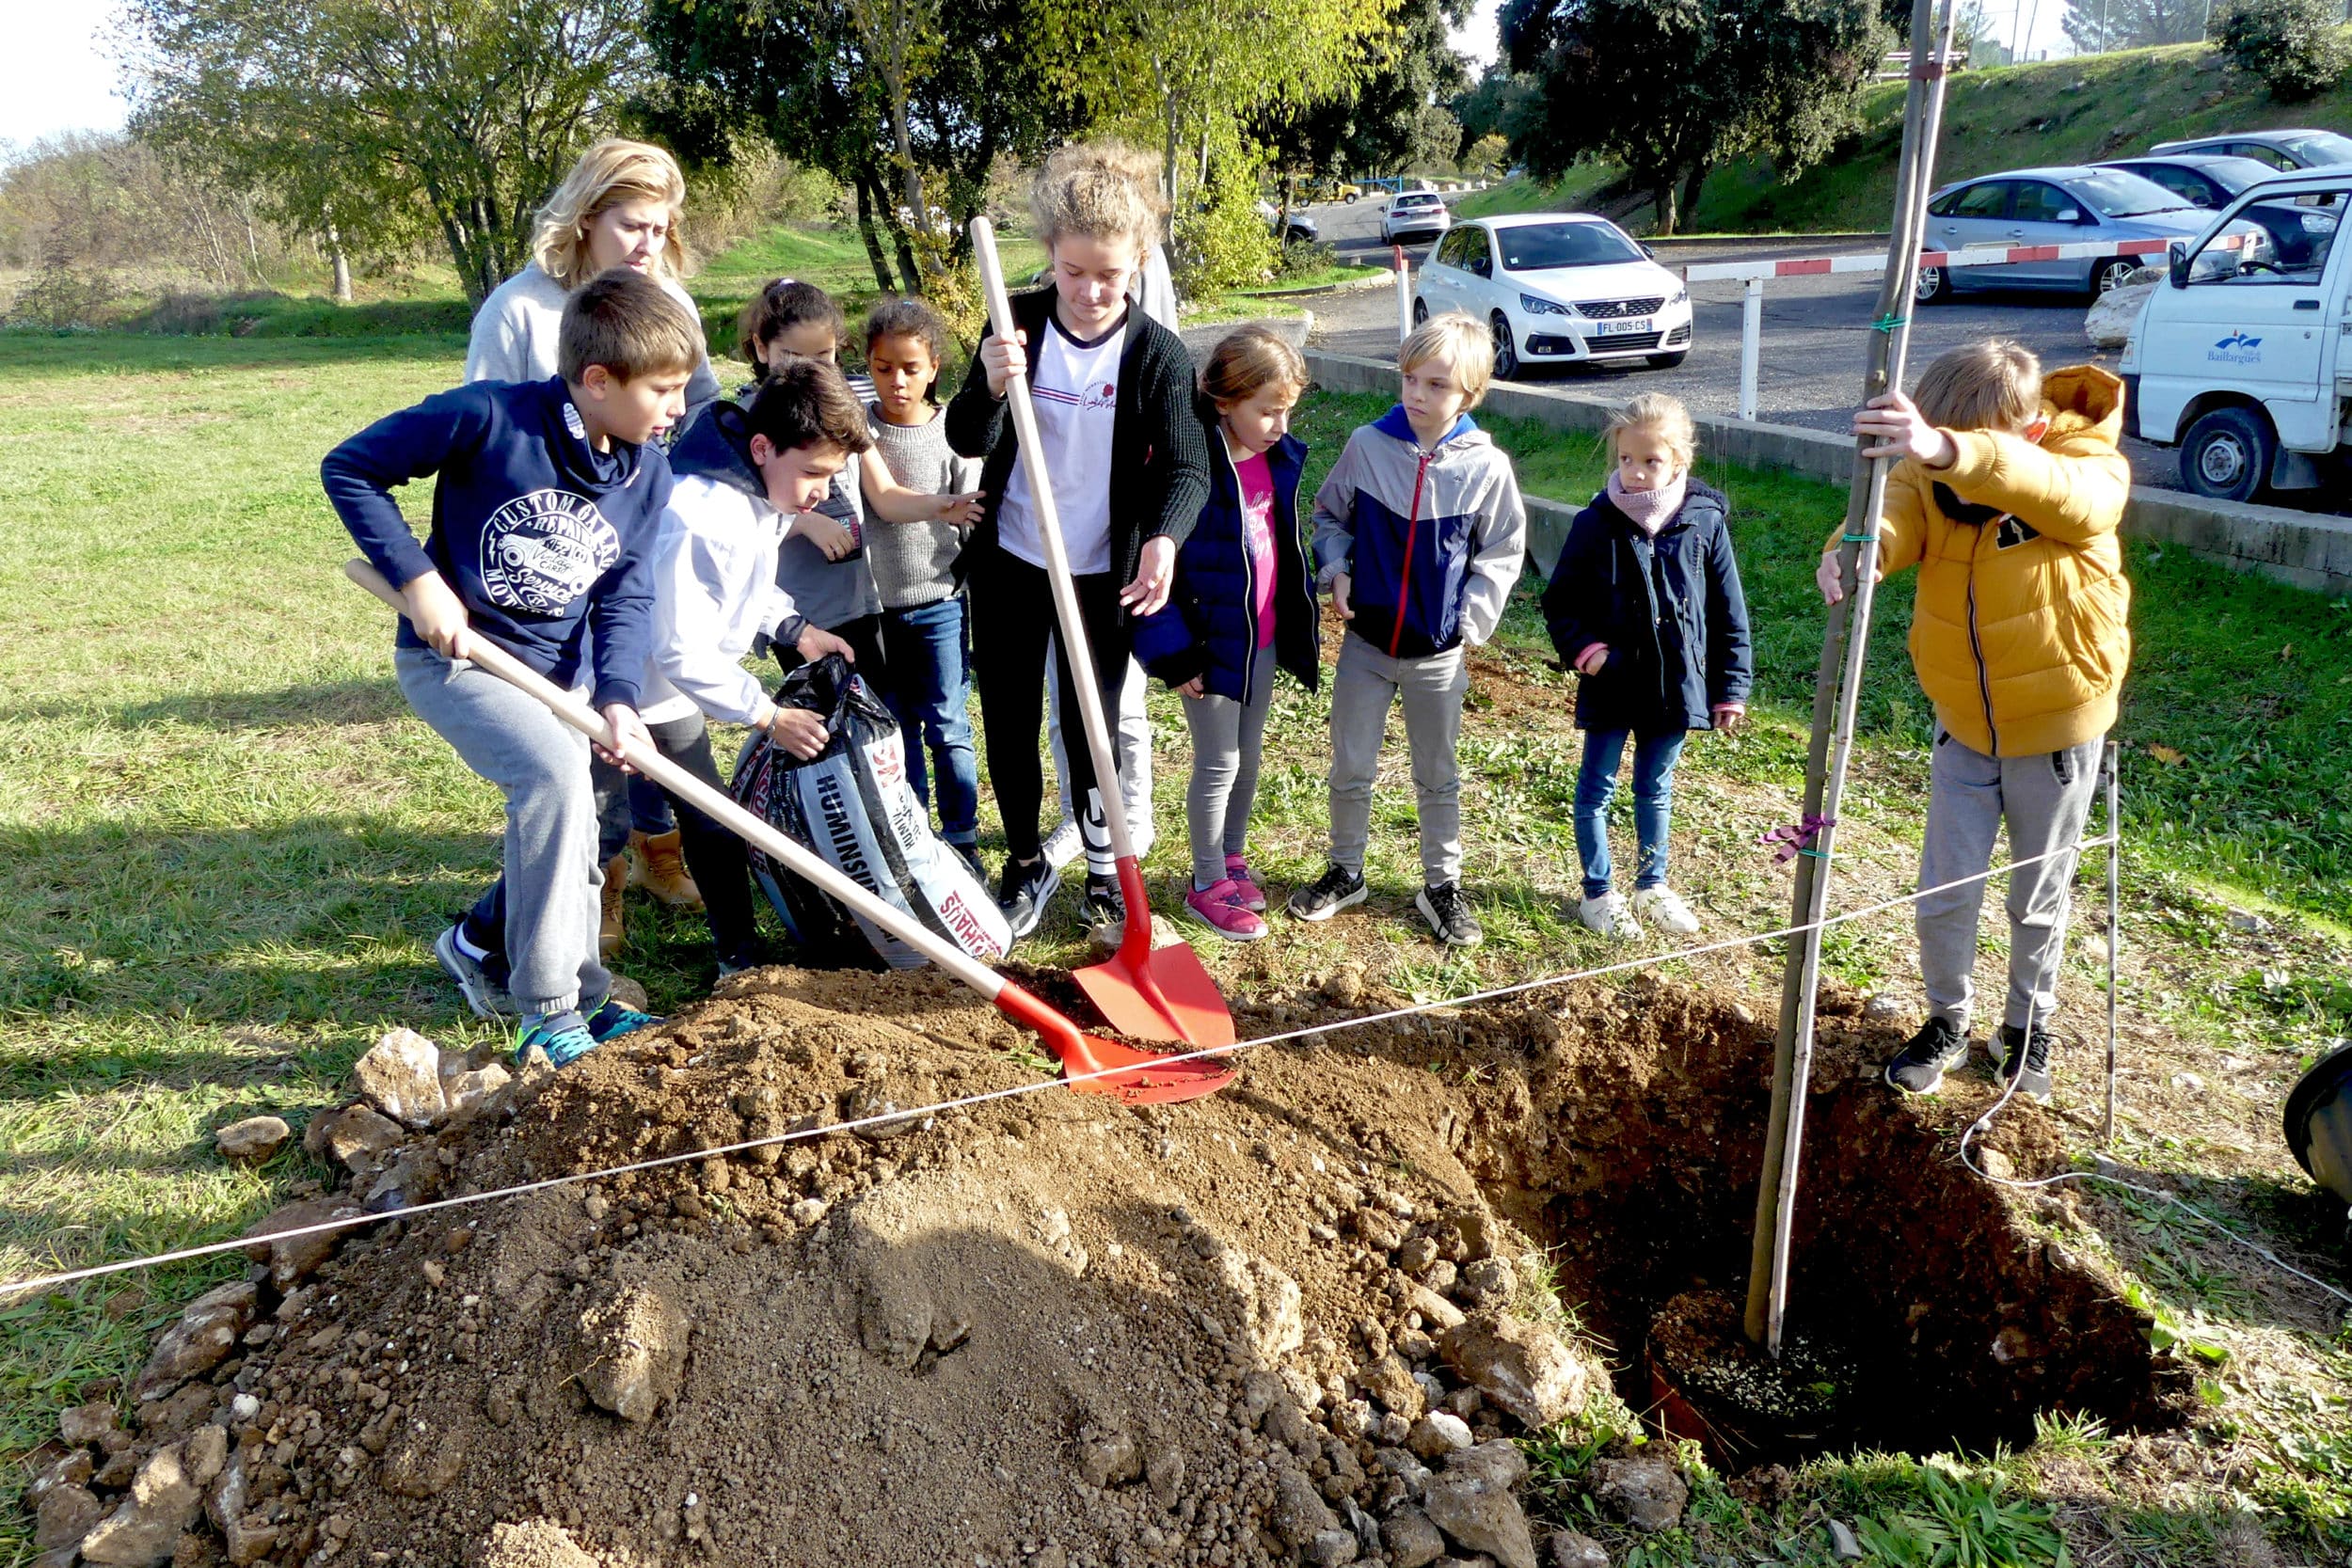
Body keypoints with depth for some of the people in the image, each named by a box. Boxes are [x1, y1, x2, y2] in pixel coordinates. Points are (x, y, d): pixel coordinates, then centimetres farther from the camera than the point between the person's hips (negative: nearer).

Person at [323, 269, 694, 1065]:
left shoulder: (647, 475, -3)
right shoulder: (490, 417, -22)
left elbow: (626, 597, -3)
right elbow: (349, 469, -14)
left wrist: (617, 696, -18)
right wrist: (417, 579, -22)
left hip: (557, 671, 7)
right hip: (454, 657, -7)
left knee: (572, 840, 13)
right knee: (555, 770, -29)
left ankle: (478, 941, 45)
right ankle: (551, 1014, -18)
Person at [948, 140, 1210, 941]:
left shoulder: (1157, 353, -11)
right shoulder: (1018, 325, -6)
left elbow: (1186, 465, -17)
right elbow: (967, 441, -7)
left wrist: (1163, 538, -39)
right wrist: (990, 387, -30)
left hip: (1100, 574, -2)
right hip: (1007, 563, 2)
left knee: (1092, 728, 8)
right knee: (1009, 723, 11)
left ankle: (1104, 869, 29)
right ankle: (1026, 862, 31)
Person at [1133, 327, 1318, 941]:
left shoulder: (1279, 458, 1)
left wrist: (1300, 608, 16)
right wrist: (1175, 654, -19)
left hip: (1264, 637, 7)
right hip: (1211, 643, -7)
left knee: (1249, 754, 20)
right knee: (1219, 764, 4)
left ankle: (1233, 856, 40)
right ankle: (1208, 885, 22)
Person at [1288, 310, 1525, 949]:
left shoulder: (1486, 467, -11)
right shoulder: (1368, 445, -8)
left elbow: (1502, 552, 1)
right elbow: (1329, 514, 8)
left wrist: (1472, 619, -6)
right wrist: (1337, 572, -8)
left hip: (1438, 654, -1)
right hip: (1366, 642, 1)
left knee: (1438, 776, 14)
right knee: (1350, 769, 11)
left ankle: (1441, 885, 29)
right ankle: (1345, 872, 31)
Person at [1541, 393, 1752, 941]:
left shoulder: (1705, 522, -6)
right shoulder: (1595, 524, -10)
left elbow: (1729, 614, 1)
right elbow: (1559, 603, -1)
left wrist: (1732, 689, 1)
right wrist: (1586, 651, -16)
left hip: (1675, 686, 2)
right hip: (1610, 687, -1)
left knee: (1656, 789, 18)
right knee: (1598, 788, 9)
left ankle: (1652, 886, 35)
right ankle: (1598, 893, 25)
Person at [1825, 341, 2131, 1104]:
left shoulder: (2093, 470, -21)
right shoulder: (1932, 476, -11)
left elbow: (2059, 493, -46)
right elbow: (1896, 520, -32)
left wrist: (1951, 451, -65)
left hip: (2056, 729, -2)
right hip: (1964, 728, 2)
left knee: (2039, 900, 15)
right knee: (1943, 898, 6)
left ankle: (2029, 1026, 39)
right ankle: (1948, 1021, 32)